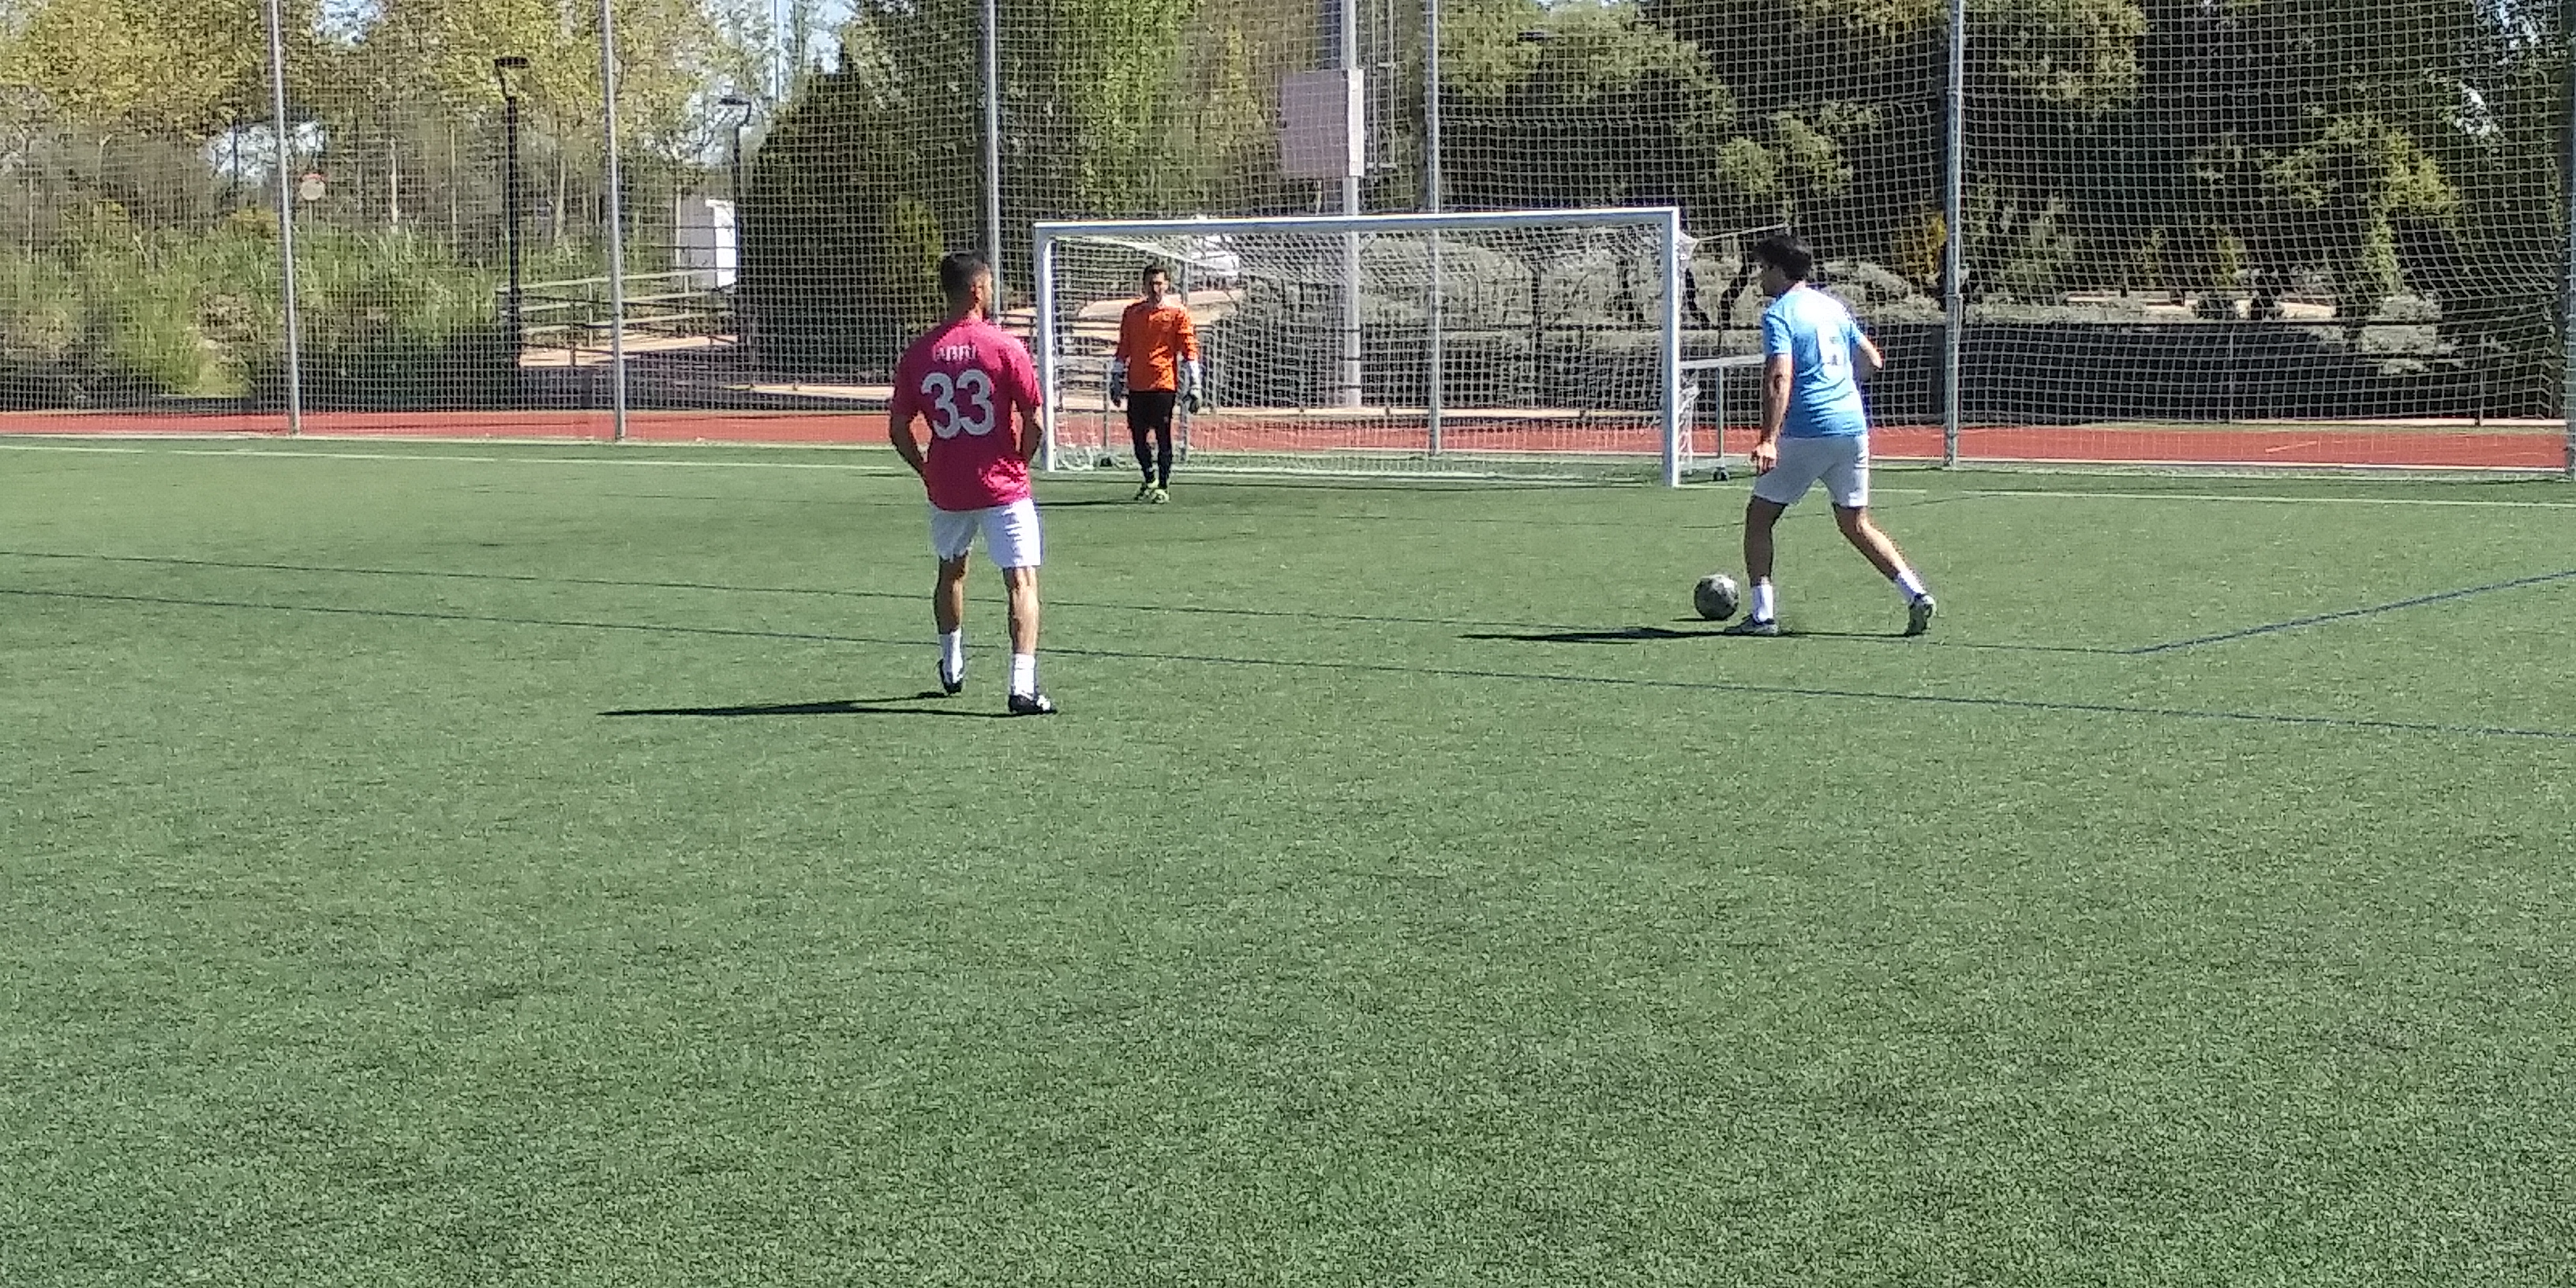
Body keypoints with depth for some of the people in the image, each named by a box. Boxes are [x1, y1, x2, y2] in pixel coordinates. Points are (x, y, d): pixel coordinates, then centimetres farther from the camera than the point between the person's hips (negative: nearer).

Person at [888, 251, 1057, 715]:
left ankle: (952, 668, 41)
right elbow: (1034, 424, -10)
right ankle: (1023, 687, -19)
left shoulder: (918, 353, 0)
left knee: (951, 572, 26)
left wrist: (927, 471, 16)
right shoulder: (1005, 346, -10)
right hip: (1003, 486, -4)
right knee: (1022, 581, -5)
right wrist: (1018, 464, 7)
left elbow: (898, 430, 3)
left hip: (946, 489, 4)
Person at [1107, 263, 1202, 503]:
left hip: (1164, 384, -4)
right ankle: (1150, 481, 27)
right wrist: (1116, 383, 17)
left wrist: (1193, 387, -8)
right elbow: (1122, 350, 19)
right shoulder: (1132, 313, 13)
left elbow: (1189, 350, -2)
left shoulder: (1178, 312, 0)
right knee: (1138, 437, 8)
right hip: (1136, 385, 4)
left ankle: (1163, 487, 5)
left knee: (1162, 438, -4)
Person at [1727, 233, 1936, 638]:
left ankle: (1763, 614, 1)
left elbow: (1779, 379, -20)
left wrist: (1769, 440, -28)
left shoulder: (1778, 314, -7)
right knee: (1856, 524, 16)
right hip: (1853, 426, 7)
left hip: (1806, 432, -7)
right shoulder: (1833, 306, 15)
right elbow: (1873, 361, 20)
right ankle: (1916, 593, 1)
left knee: (1759, 516, 7)